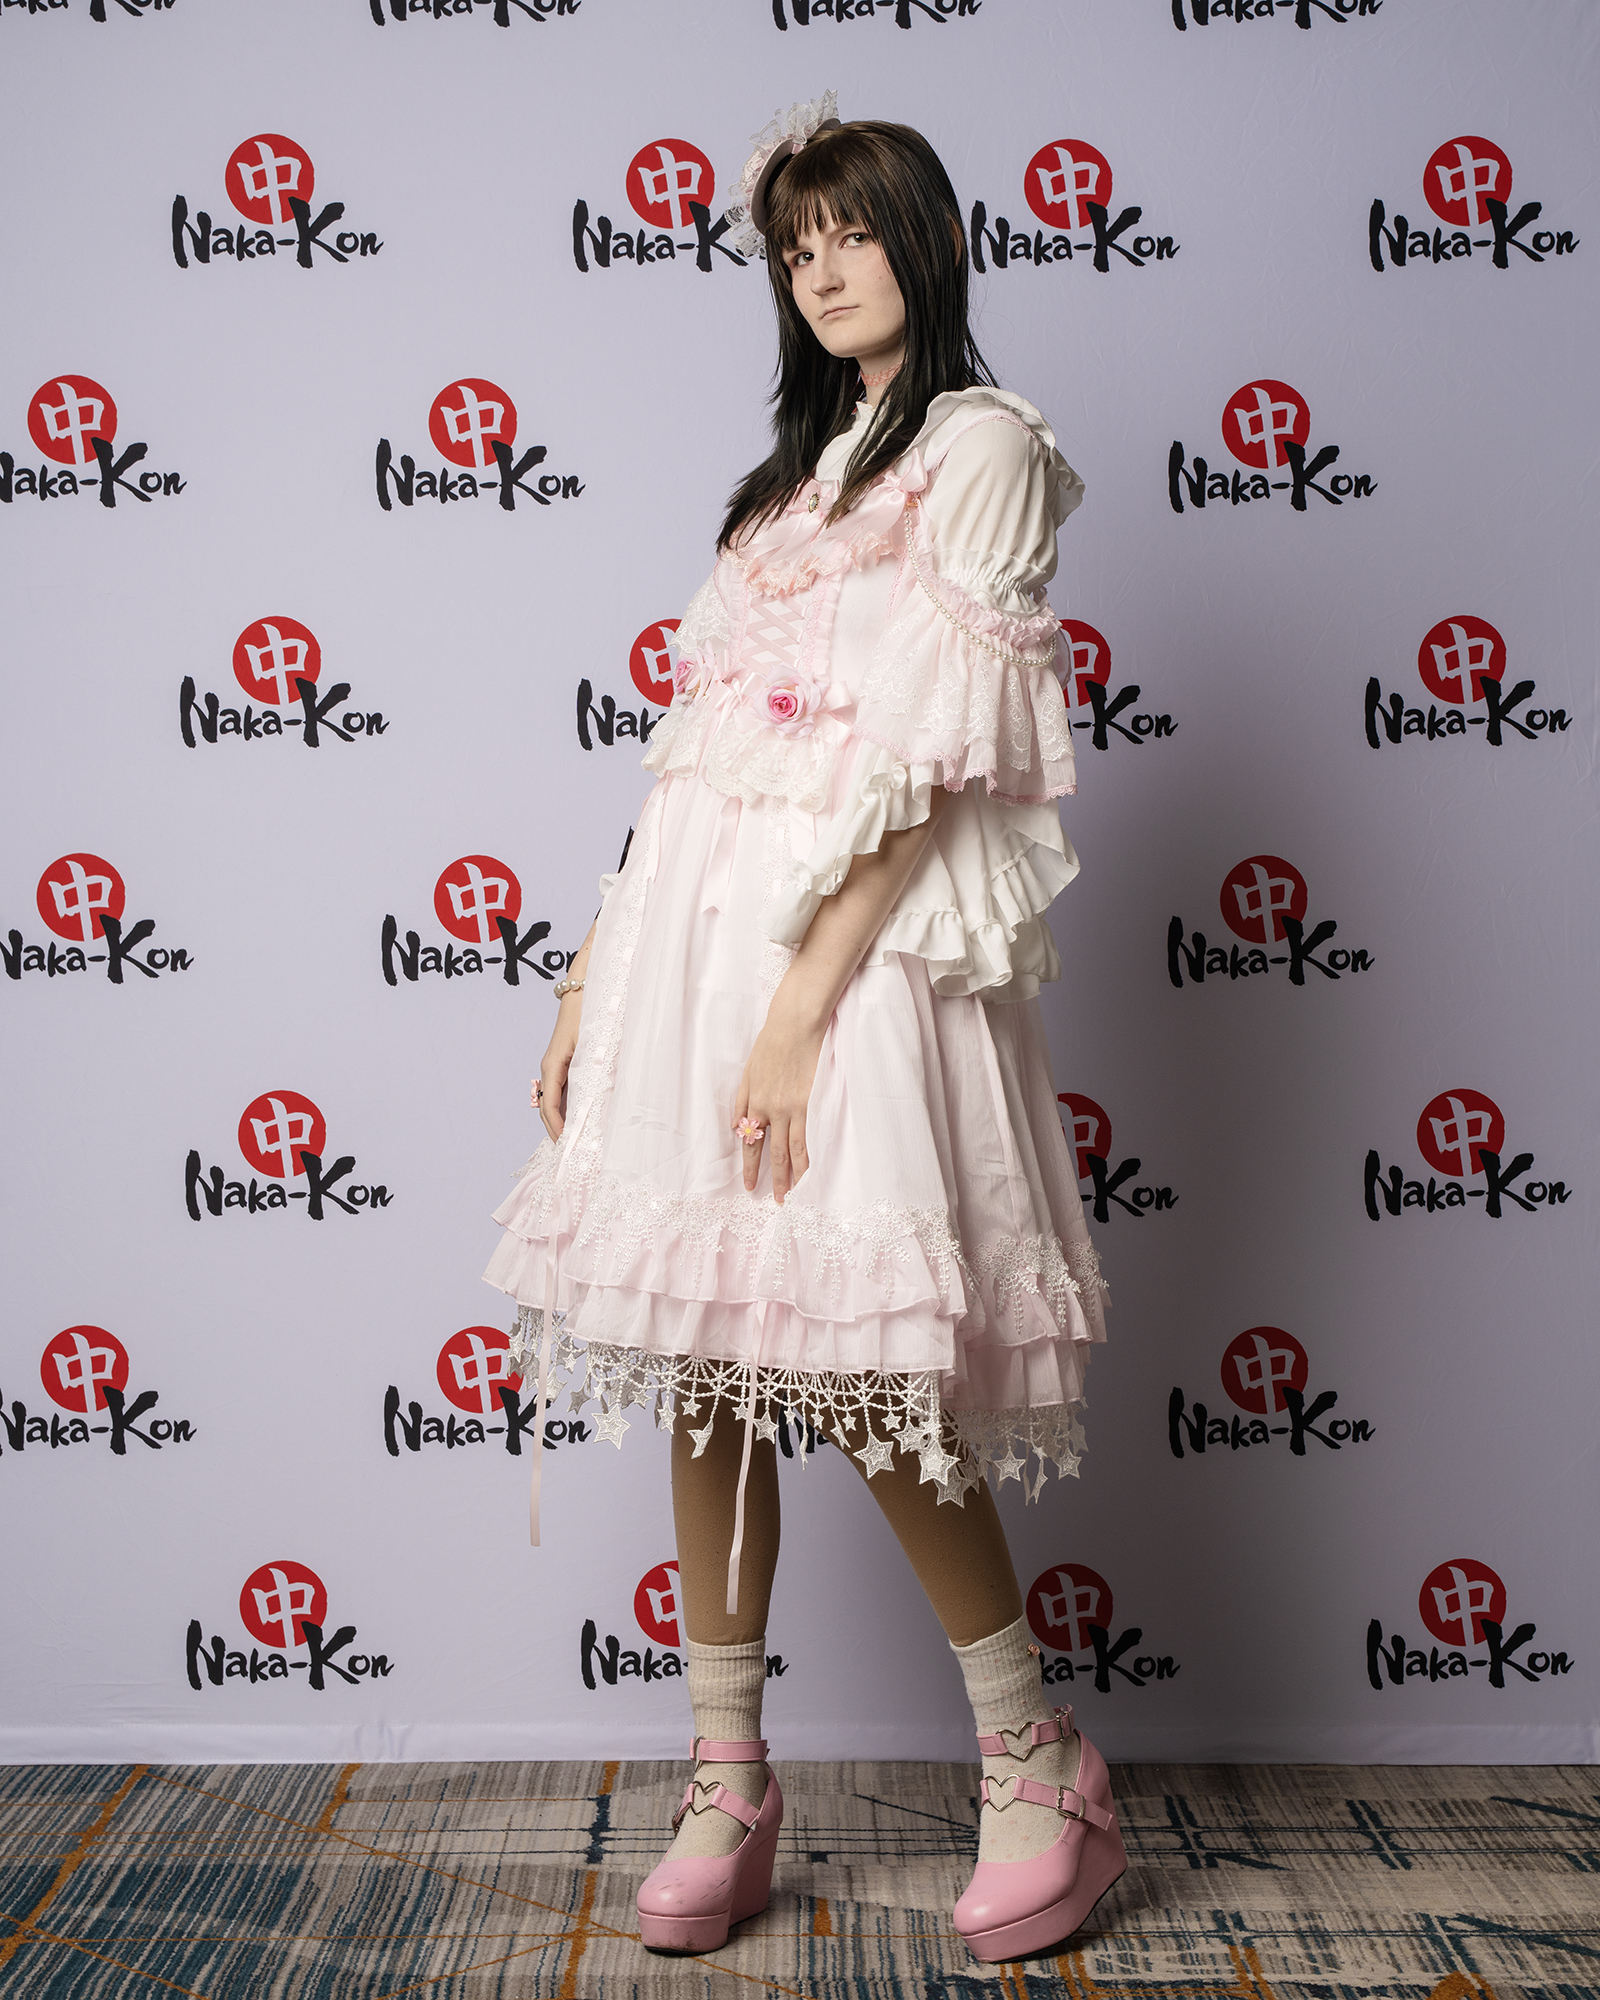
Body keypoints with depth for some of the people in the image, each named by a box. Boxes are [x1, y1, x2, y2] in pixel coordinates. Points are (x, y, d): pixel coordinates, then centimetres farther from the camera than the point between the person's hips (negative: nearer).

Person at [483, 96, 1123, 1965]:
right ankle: (727, 1792, 16)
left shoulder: (981, 443, 0)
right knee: (704, 1361, 5)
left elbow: (927, 763, -12)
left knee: (866, 1379, -7)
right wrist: (594, 973, 11)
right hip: (692, 919, 7)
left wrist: (802, 1007, -19)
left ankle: (1038, 1770, 13)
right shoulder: (797, 464, 23)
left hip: (854, 938, -7)